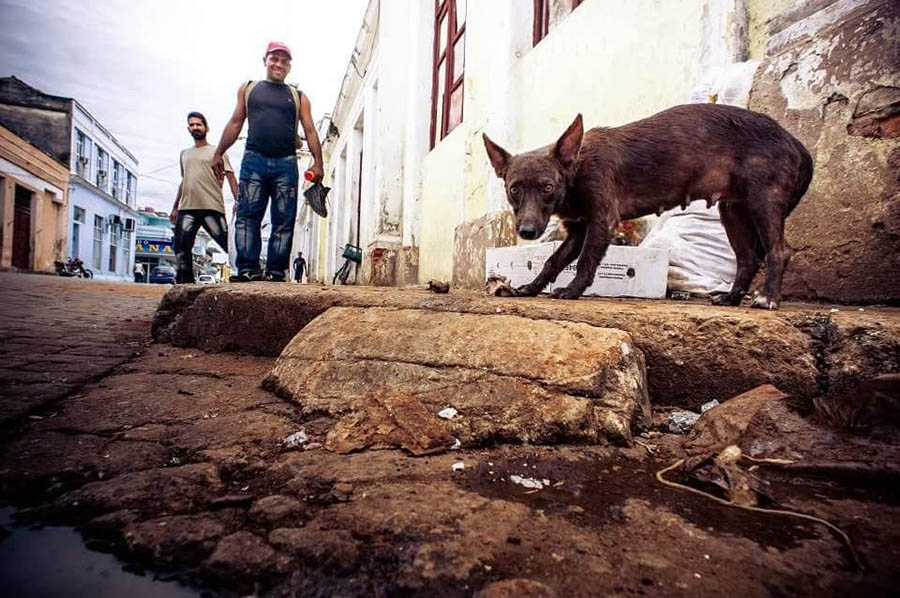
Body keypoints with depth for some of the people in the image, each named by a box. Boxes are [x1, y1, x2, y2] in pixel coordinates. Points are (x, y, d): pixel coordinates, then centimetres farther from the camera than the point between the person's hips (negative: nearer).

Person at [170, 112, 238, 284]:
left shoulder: (216, 152, 8)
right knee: (181, 246, 1)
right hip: (186, 208, 5)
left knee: (228, 243, -10)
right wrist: (175, 207, 25)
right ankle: (184, 281, 8)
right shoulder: (184, 154, 24)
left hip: (212, 207, -5)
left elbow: (230, 177, -1)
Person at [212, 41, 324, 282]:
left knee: (284, 221, -5)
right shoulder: (248, 88, 20)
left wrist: (318, 162, -4)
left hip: (286, 163, 0)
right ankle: (247, 268, -10)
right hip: (254, 160, 1)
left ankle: (276, 271, -3)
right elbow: (235, 123, 18)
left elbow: (310, 130, 9)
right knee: (247, 215, -9)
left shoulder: (298, 97, 17)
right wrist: (219, 153, 11)